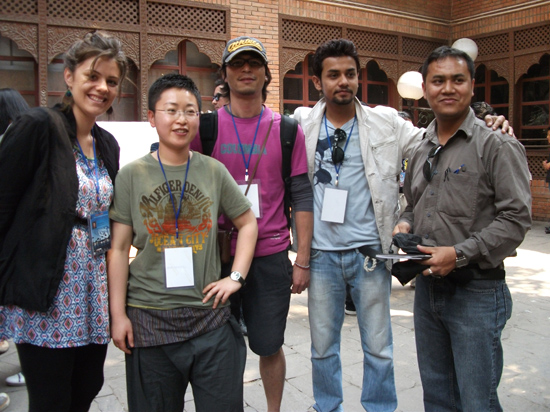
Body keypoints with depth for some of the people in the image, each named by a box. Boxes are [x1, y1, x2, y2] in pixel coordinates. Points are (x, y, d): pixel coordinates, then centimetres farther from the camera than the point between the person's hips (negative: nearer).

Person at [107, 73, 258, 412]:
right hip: (149, 319, -1)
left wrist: (236, 277, 2)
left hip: (210, 316, 1)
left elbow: (248, 223, 12)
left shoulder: (214, 171, 3)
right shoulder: (132, 175, -1)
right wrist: (118, 314, -4)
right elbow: (119, 249, -1)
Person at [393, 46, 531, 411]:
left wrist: (459, 253, -21)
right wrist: (405, 225, 0)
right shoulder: (421, 151, 11)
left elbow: (516, 218, -15)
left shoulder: (497, 146, -9)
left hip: (476, 292, -6)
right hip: (427, 287, 6)